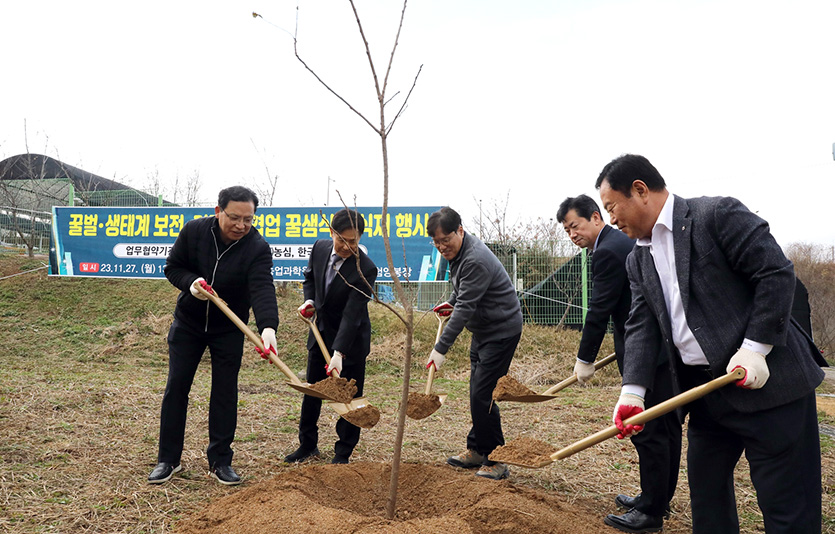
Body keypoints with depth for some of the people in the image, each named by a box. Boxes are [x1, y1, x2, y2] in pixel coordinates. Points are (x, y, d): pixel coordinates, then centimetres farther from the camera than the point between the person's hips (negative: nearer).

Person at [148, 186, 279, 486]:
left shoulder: (258, 248, -22)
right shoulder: (194, 231, -14)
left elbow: (263, 289, -35)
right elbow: (172, 266, -2)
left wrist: (268, 327, -52)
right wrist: (190, 282, -25)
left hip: (229, 329, -1)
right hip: (188, 323, 2)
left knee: (225, 392, 2)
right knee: (176, 386, 4)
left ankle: (220, 462, 14)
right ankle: (168, 459, 16)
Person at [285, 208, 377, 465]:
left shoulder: (365, 269, -26)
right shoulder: (320, 248, -8)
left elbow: (352, 314, -29)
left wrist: (339, 353, -34)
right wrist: (309, 300, -5)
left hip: (351, 340, -6)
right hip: (320, 332, 6)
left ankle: (343, 453, 19)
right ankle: (308, 445, 32)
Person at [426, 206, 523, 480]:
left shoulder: (476, 260, -27)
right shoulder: (458, 252, 5)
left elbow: (465, 308, -31)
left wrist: (441, 348, -33)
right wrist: (451, 302, 9)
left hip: (502, 331, -10)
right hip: (482, 329, 10)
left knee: (483, 394, -11)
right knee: (476, 392, 15)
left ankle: (496, 460, 1)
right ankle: (476, 450, 27)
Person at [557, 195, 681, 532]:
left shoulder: (608, 251, -15)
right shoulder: (627, 241, 16)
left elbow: (599, 311, -15)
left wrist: (585, 360, -7)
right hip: (669, 347, 11)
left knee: (648, 431, -3)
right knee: (667, 428, 16)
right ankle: (660, 498, 29)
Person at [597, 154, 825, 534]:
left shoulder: (717, 214, -10)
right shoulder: (638, 261, 11)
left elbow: (777, 273, -14)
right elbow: (641, 327, 4)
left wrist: (754, 349, -19)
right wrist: (632, 392, -9)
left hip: (767, 383, -7)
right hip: (705, 389, 8)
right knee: (705, 491, 17)